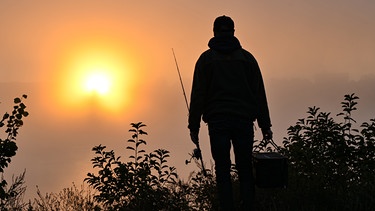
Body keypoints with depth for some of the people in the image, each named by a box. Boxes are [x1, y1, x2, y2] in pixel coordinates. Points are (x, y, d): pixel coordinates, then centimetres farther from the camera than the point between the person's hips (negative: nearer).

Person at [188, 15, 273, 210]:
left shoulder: (206, 58, 6)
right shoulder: (247, 57, 11)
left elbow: (198, 94, 0)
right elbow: (259, 94, 8)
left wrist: (194, 126, 2)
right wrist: (265, 125, 10)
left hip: (217, 121, -1)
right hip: (244, 121, 1)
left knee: (222, 172, 1)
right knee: (245, 171, 7)